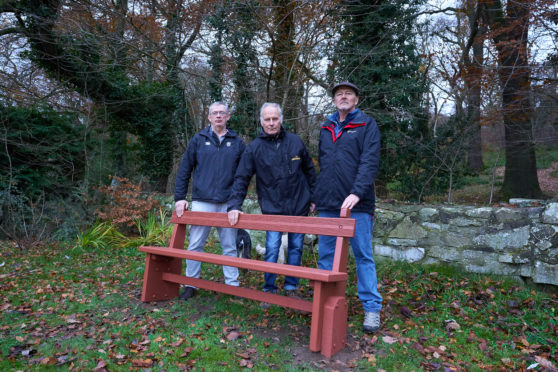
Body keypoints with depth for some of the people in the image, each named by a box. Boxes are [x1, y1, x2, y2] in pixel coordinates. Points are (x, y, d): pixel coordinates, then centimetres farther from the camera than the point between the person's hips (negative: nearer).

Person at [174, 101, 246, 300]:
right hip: (202, 201, 0)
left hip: (228, 203, 1)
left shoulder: (237, 142, 9)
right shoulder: (198, 140, 7)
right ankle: (191, 284, 19)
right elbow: (184, 171, 7)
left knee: (230, 247, 8)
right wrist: (179, 198, 0)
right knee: (195, 245, 4)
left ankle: (233, 285, 20)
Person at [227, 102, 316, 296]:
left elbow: (309, 170, 11)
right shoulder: (254, 148, -4)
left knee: (296, 248, 10)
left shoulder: (295, 142, 1)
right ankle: (269, 289, 15)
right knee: (271, 249, -3)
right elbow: (241, 179, -4)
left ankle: (291, 287, 26)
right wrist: (234, 206, -13)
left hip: (298, 206, 2)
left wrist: (313, 197, 10)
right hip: (272, 208, -2)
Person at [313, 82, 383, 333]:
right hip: (327, 205, 5)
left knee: (363, 256, 0)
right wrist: (316, 196, 18)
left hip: (356, 204, -5)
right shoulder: (326, 128, 18)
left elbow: (370, 162, -10)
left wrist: (357, 193, -22)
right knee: (326, 255, 9)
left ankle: (372, 308, 11)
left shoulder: (366, 125, 2)